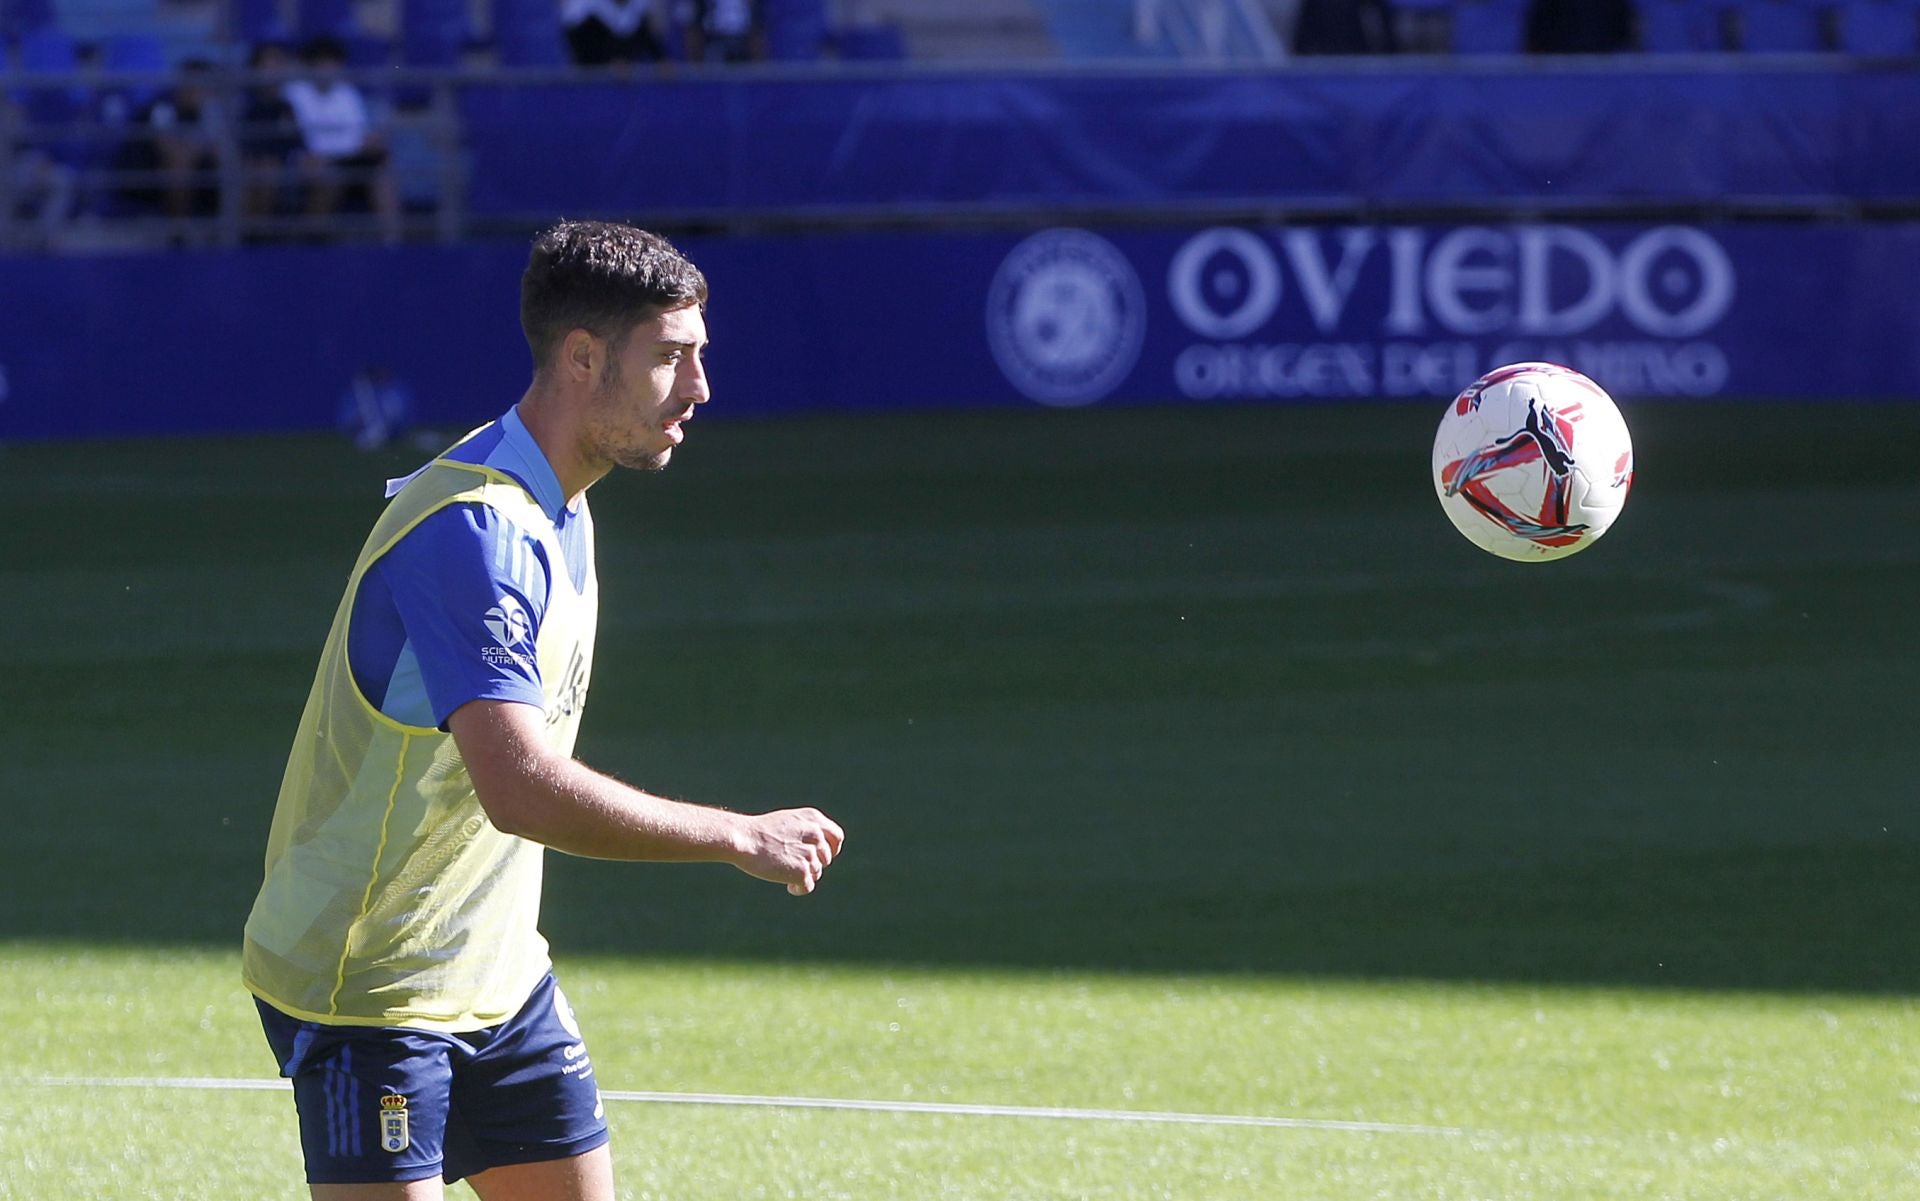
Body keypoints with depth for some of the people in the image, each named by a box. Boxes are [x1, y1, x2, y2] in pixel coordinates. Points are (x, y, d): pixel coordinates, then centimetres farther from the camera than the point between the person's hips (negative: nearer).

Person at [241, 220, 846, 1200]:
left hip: (497, 976, 10)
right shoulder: (472, 531, -25)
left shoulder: (557, 512, 8)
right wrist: (740, 838, -29)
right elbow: (521, 789, -35)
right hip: (365, 997, -10)